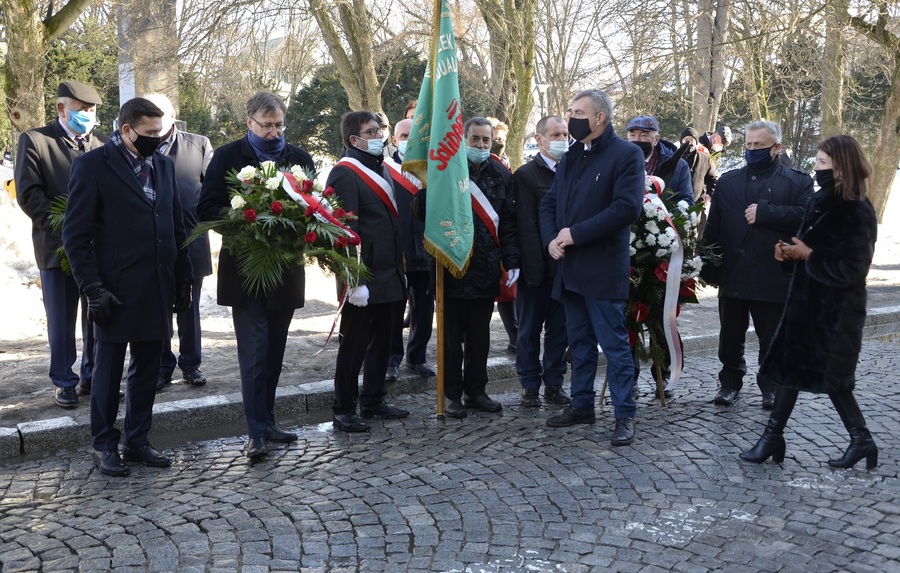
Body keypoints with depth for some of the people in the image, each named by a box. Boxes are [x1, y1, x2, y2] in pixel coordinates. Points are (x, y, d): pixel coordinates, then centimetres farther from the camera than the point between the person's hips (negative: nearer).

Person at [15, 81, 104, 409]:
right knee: (62, 320, 5)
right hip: (58, 247, -3)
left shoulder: (99, 145, 11)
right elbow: (28, 194, -8)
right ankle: (64, 382, 17)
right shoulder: (34, 141, -1)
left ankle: (93, 376, 22)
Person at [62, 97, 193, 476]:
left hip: (157, 291, 5)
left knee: (146, 371, 12)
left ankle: (137, 441, 25)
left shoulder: (164, 165, 10)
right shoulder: (92, 165, -7)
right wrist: (93, 288, -13)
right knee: (108, 372, 8)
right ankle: (104, 446, 22)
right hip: (115, 292, -5)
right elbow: (75, 235, -8)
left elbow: (176, 227, 14)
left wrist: (183, 279, 9)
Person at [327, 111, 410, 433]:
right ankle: (343, 409, 12)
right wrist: (355, 281, -22)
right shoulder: (345, 174, -12)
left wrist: (400, 267, 18)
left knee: (381, 342, 15)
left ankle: (374, 402, 27)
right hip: (363, 279, -8)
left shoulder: (382, 168, 15)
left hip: (388, 275, 8)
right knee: (353, 344, 1)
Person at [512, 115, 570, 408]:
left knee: (559, 329, 10)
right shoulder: (526, 174, -5)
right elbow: (527, 226, -10)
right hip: (538, 268, -4)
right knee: (530, 329, 7)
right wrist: (535, 268, -15)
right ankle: (529, 386, 16)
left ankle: (554, 384, 20)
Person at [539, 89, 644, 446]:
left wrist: (575, 234, -18)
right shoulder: (570, 157, 16)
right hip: (570, 267, 7)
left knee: (614, 344, -2)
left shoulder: (626, 154, -8)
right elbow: (549, 203, 17)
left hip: (603, 268, -7)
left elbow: (627, 207, -19)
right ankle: (582, 405, 27)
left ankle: (625, 415, 6)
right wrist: (551, 239, -3)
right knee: (579, 342, 16)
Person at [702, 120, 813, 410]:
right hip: (733, 274, 3)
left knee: (771, 339, 8)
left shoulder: (797, 181, 2)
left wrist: (765, 212, -18)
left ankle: (771, 387, 22)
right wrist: (709, 268, 1)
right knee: (730, 337, 11)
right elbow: (713, 226, 7)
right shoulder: (728, 181, 12)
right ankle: (730, 383, 25)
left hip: (772, 276, -3)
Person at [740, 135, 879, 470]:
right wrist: (791, 252, -2)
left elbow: (852, 270, -22)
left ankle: (862, 441, 19)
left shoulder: (858, 213, -17)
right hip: (806, 302, 9)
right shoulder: (819, 202, 8)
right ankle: (773, 438, 19)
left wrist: (808, 256, -16)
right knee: (789, 368, 11)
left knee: (833, 380, 1)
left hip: (838, 312, -9)